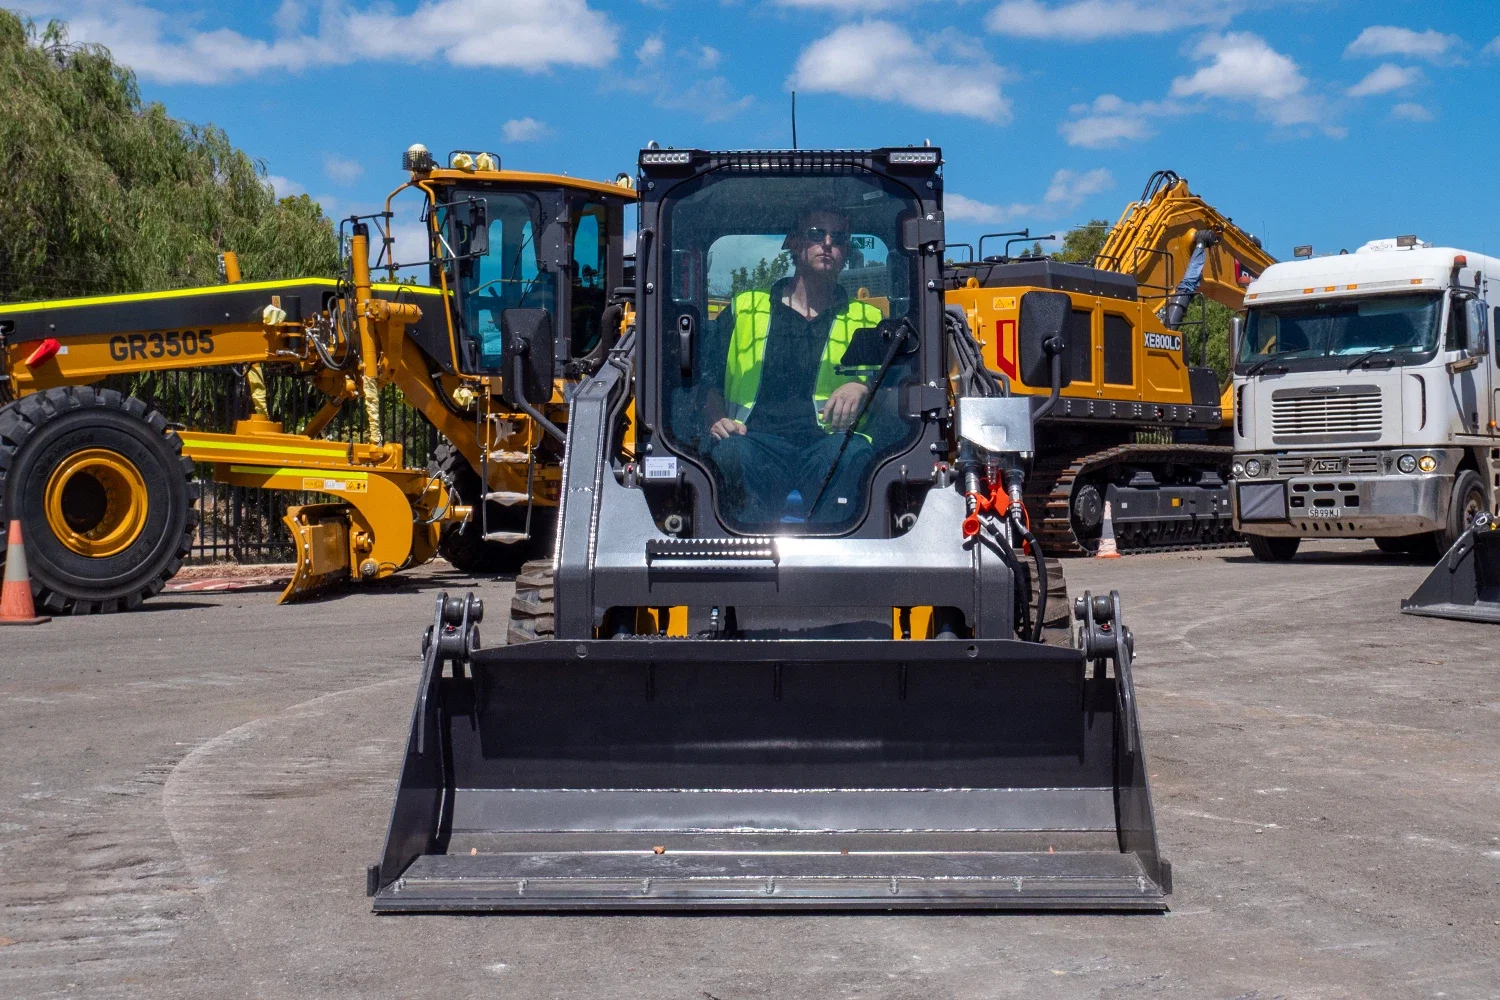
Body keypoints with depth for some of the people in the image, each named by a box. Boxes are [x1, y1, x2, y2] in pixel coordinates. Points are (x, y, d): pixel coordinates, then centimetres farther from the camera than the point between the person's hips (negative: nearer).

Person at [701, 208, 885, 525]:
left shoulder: (866, 319, 25)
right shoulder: (744, 309, 24)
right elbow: (710, 380, 20)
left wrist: (863, 387, -6)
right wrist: (716, 421, -1)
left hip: (829, 442, 0)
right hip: (759, 441, 0)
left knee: (851, 452, -37)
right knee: (731, 452, -37)